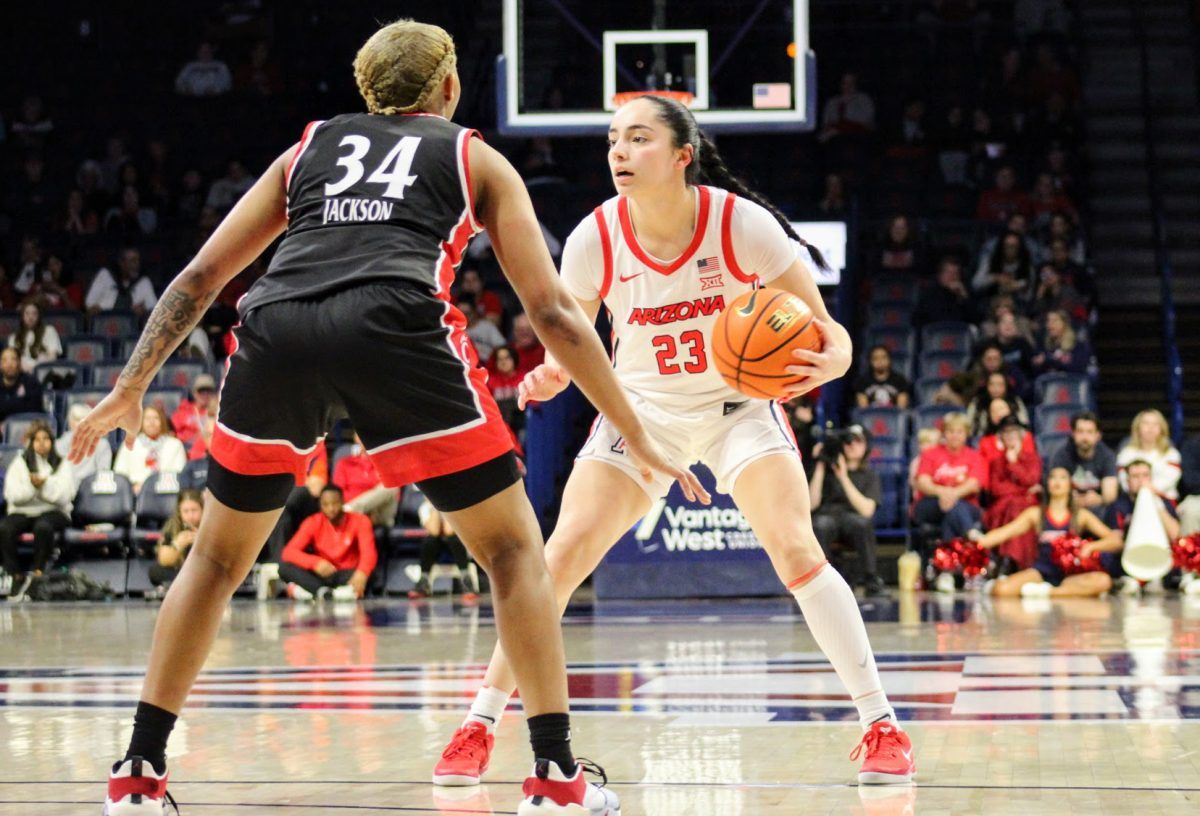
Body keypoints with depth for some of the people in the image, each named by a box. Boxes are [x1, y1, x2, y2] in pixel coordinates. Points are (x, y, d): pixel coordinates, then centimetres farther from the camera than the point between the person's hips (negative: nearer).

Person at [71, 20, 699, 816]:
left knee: (219, 558, 23)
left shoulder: (308, 149, 32)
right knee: (514, 548, 13)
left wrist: (131, 387, 36)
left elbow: (201, 277, 28)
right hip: (395, 332, -3)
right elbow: (551, 309, 19)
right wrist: (636, 435, 24)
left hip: (277, 330, 3)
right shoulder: (476, 160, 26)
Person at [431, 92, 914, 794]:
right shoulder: (594, 241, -17)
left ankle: (882, 724, -7)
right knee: (561, 554, -12)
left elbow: (827, 334, -16)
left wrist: (826, 363, -40)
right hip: (642, 409, 2)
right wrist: (552, 377, -25)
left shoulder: (743, 224, -23)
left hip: (739, 405, -2)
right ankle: (480, 726, 0)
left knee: (797, 552, -19)